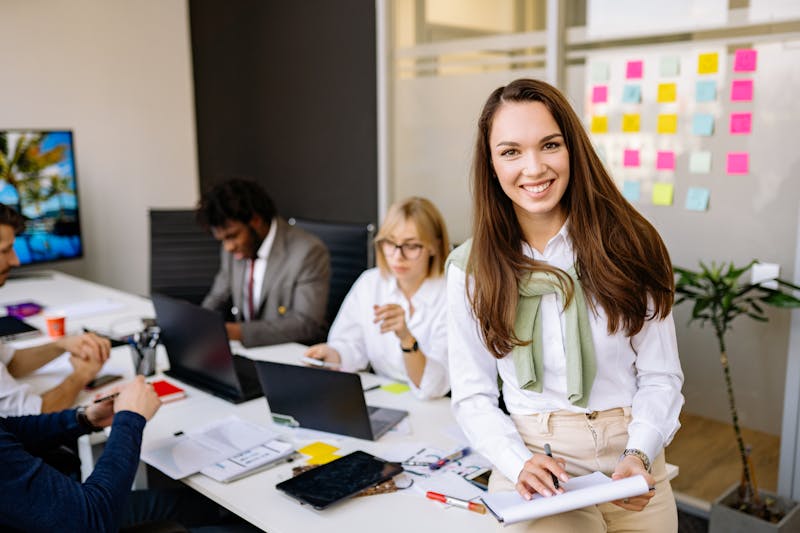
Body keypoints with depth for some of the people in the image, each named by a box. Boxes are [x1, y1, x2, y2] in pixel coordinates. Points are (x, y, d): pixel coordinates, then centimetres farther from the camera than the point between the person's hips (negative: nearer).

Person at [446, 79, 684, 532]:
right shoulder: (471, 269, -3)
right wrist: (519, 464, -16)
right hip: (533, 458, -1)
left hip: (632, 464, 2)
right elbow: (474, 396, -1)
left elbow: (661, 377, 0)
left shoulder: (628, 246, -4)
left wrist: (638, 455, -15)